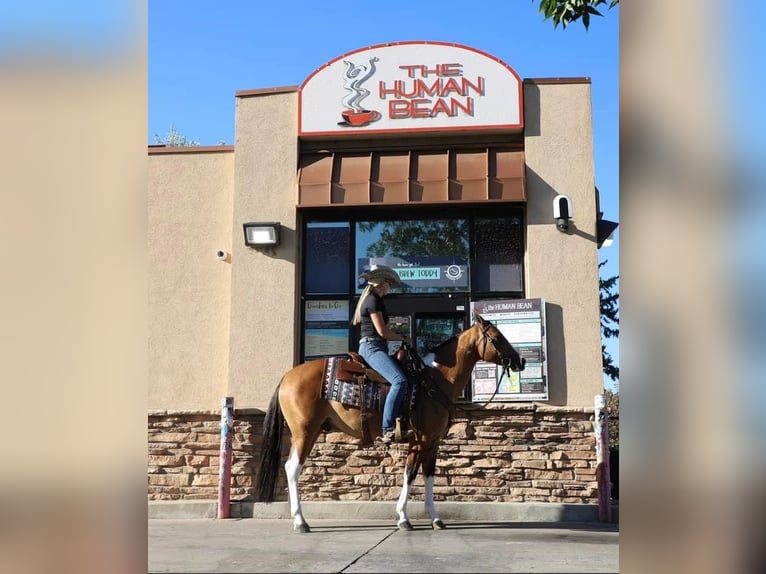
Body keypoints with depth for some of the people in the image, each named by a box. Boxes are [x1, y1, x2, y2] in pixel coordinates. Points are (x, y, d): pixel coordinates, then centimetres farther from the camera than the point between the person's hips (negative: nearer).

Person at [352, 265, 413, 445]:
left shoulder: (372, 299, 23)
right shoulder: (373, 300, -8)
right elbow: (382, 331, -13)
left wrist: (398, 337, 18)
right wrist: (403, 338, 1)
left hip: (376, 348, 11)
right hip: (372, 347, -11)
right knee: (400, 381, -29)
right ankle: (388, 430, -34)